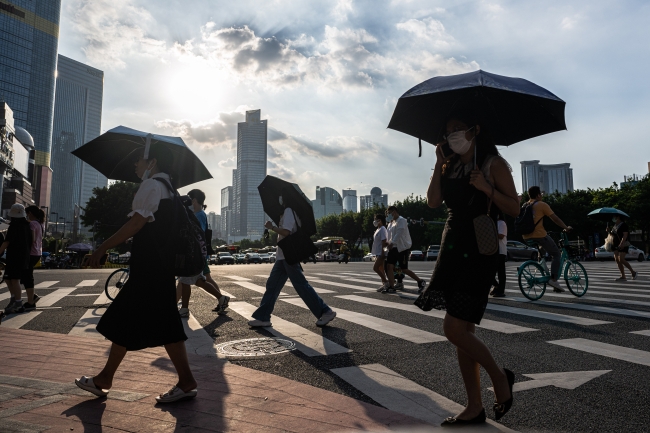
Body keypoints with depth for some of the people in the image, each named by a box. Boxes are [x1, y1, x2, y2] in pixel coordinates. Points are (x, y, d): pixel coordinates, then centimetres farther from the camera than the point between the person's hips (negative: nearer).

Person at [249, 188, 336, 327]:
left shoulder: (288, 211, -12)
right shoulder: (288, 212, 18)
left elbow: (286, 232, -23)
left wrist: (272, 227, -13)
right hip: (283, 256, 10)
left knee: (301, 286, -7)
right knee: (272, 285, 9)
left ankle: (325, 312, -1)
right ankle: (262, 317, 12)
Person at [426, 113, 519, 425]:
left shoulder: (493, 164, -3)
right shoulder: (450, 166, 14)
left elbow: (514, 209, -7)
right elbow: (433, 201, 1)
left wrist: (486, 188, -20)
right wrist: (439, 163, 0)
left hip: (479, 252, -7)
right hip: (452, 248, 7)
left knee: (455, 330, -11)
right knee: (463, 331, 8)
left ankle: (499, 376, 17)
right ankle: (475, 408, 19)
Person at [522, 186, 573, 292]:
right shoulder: (542, 205, -4)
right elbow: (555, 219, -3)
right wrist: (566, 228, 9)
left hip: (526, 237, 7)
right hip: (539, 235, -7)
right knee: (557, 255, 5)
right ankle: (554, 279, -7)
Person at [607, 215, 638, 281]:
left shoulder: (624, 225, -9)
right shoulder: (614, 226, 15)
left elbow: (625, 235, -18)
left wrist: (621, 244, -29)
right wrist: (609, 231, 3)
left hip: (623, 244, -8)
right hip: (616, 245, 8)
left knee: (621, 259, -16)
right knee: (617, 259, 0)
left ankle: (633, 272, 1)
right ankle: (623, 276, 3)